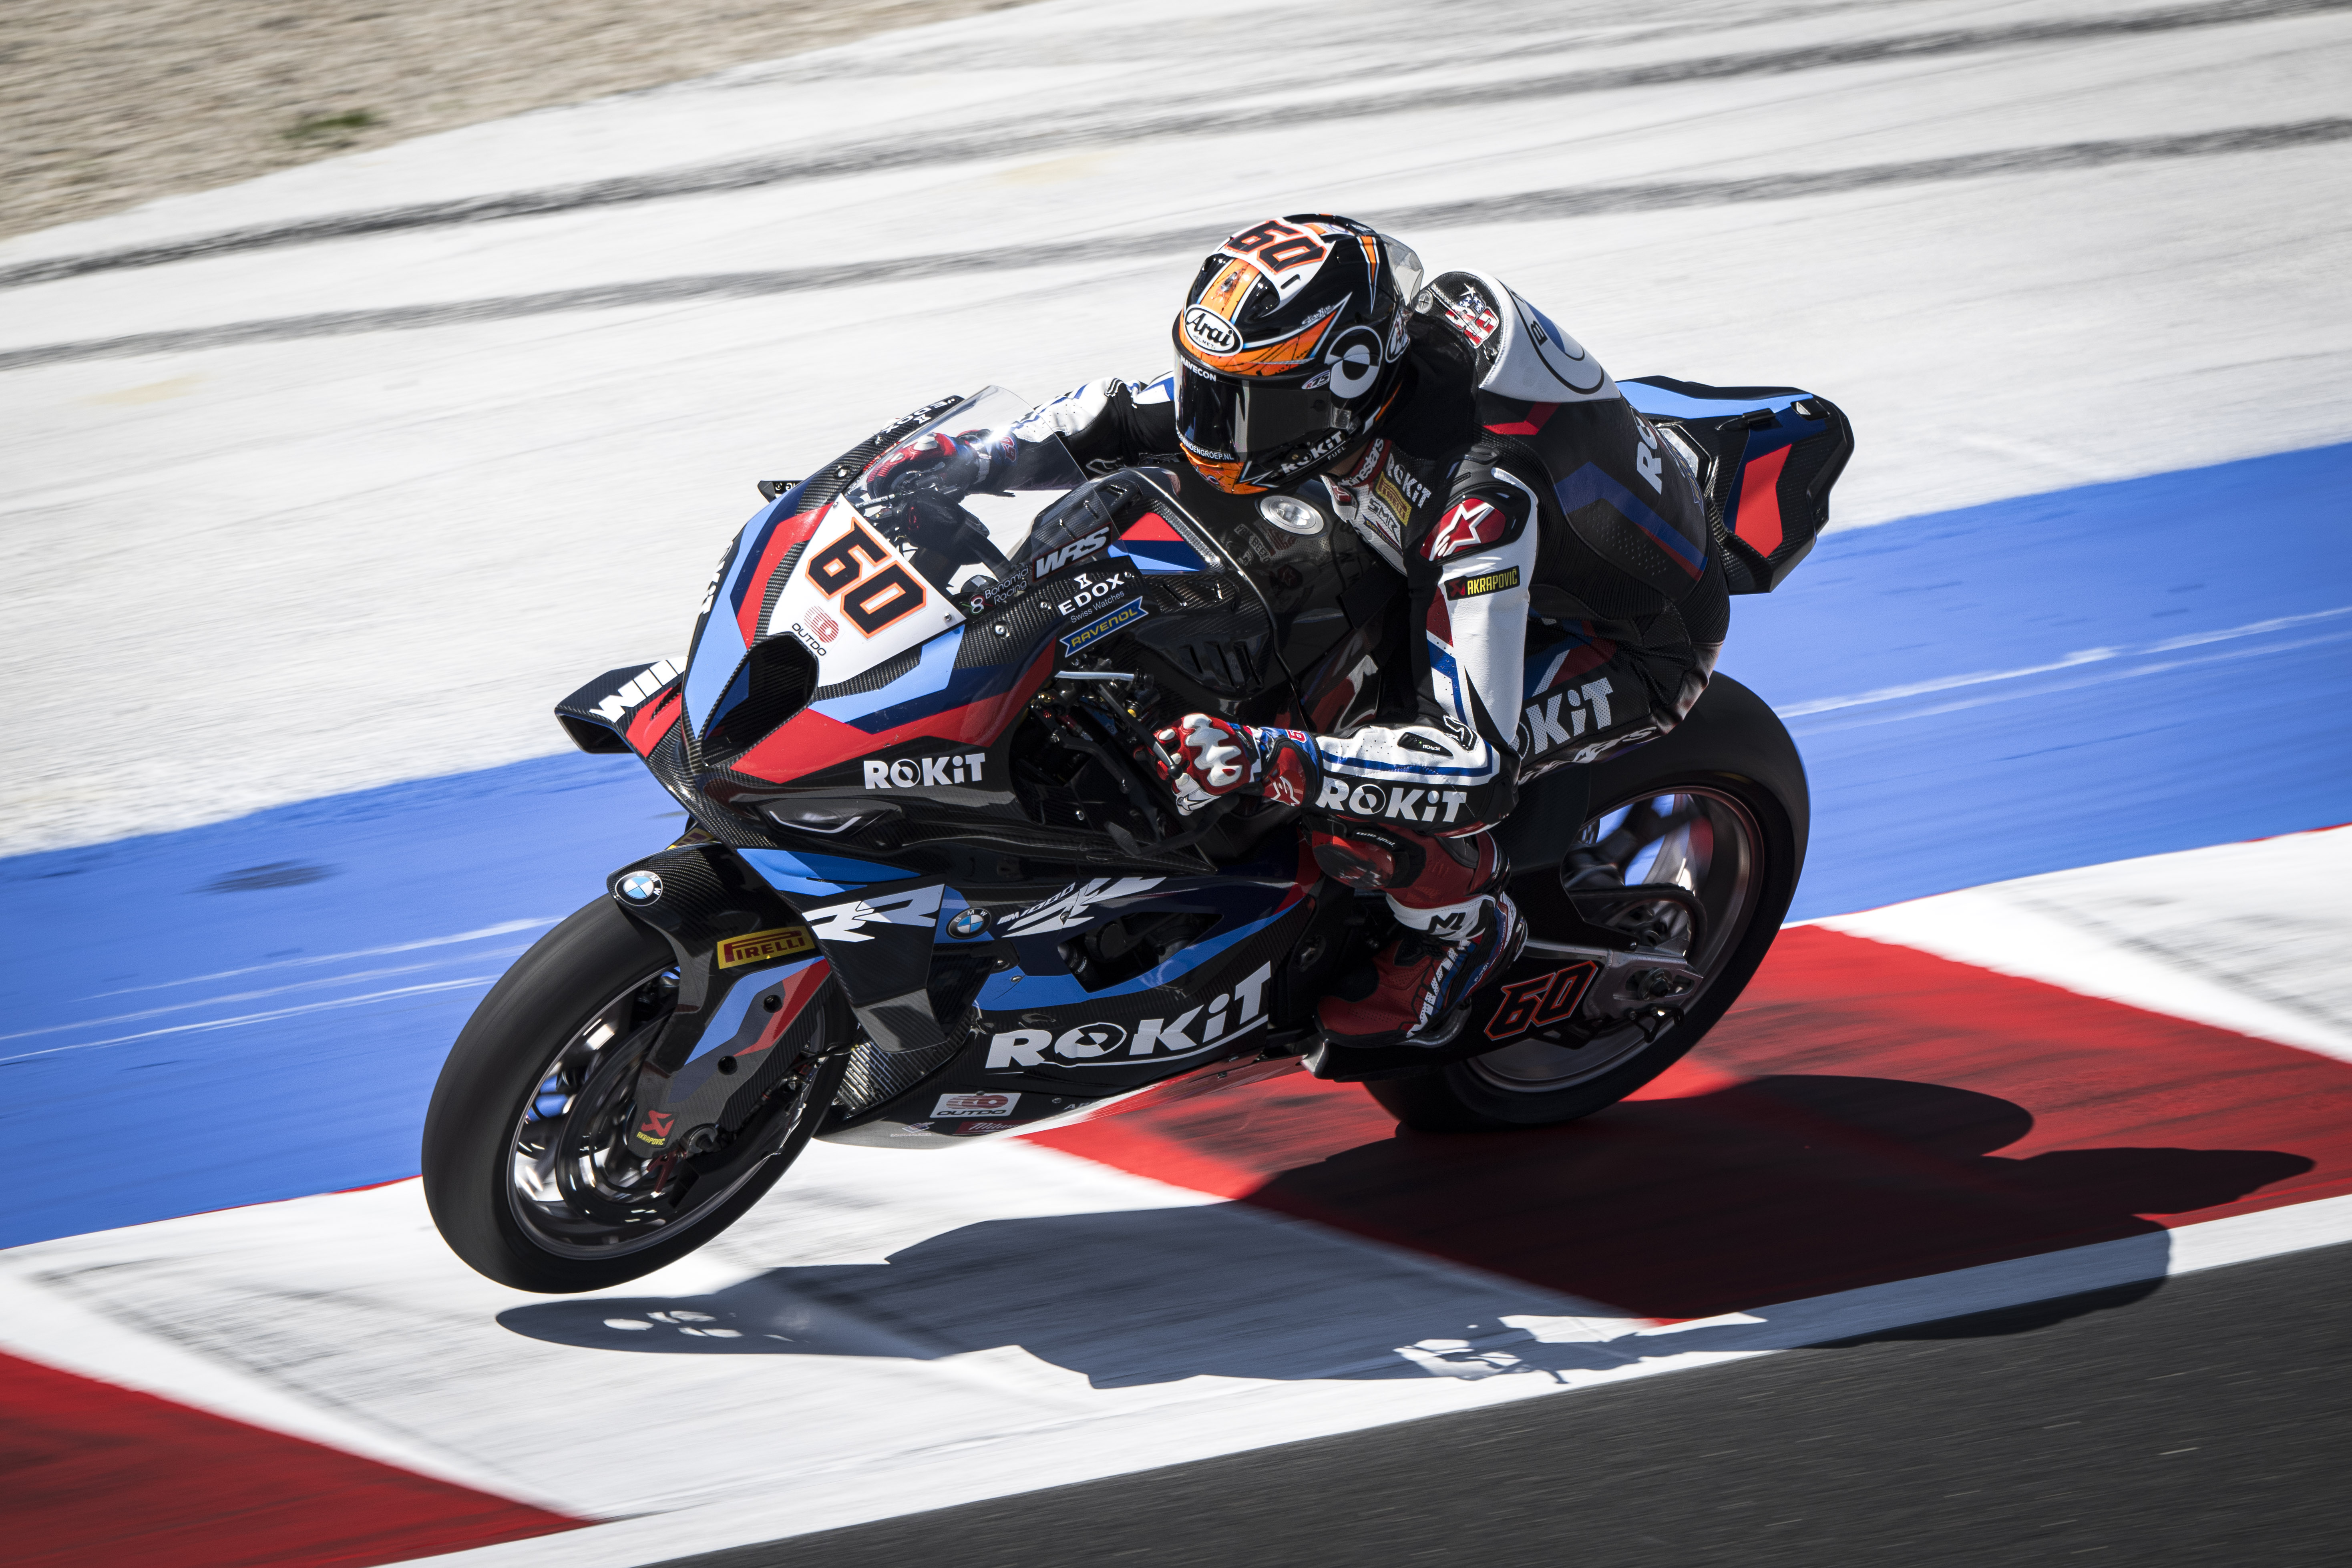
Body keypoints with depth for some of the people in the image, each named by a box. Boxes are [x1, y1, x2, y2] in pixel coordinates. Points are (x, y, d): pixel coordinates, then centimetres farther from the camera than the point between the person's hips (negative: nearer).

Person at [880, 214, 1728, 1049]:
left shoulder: (1485, 499, -41)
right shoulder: (1319, 370, -17)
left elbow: (1477, 770, -43)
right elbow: (1124, 415, -1)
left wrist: (1268, 762, -50)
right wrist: (984, 463, -16)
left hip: (1632, 641, -9)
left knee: (1354, 810, -28)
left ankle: (1461, 921, 4)